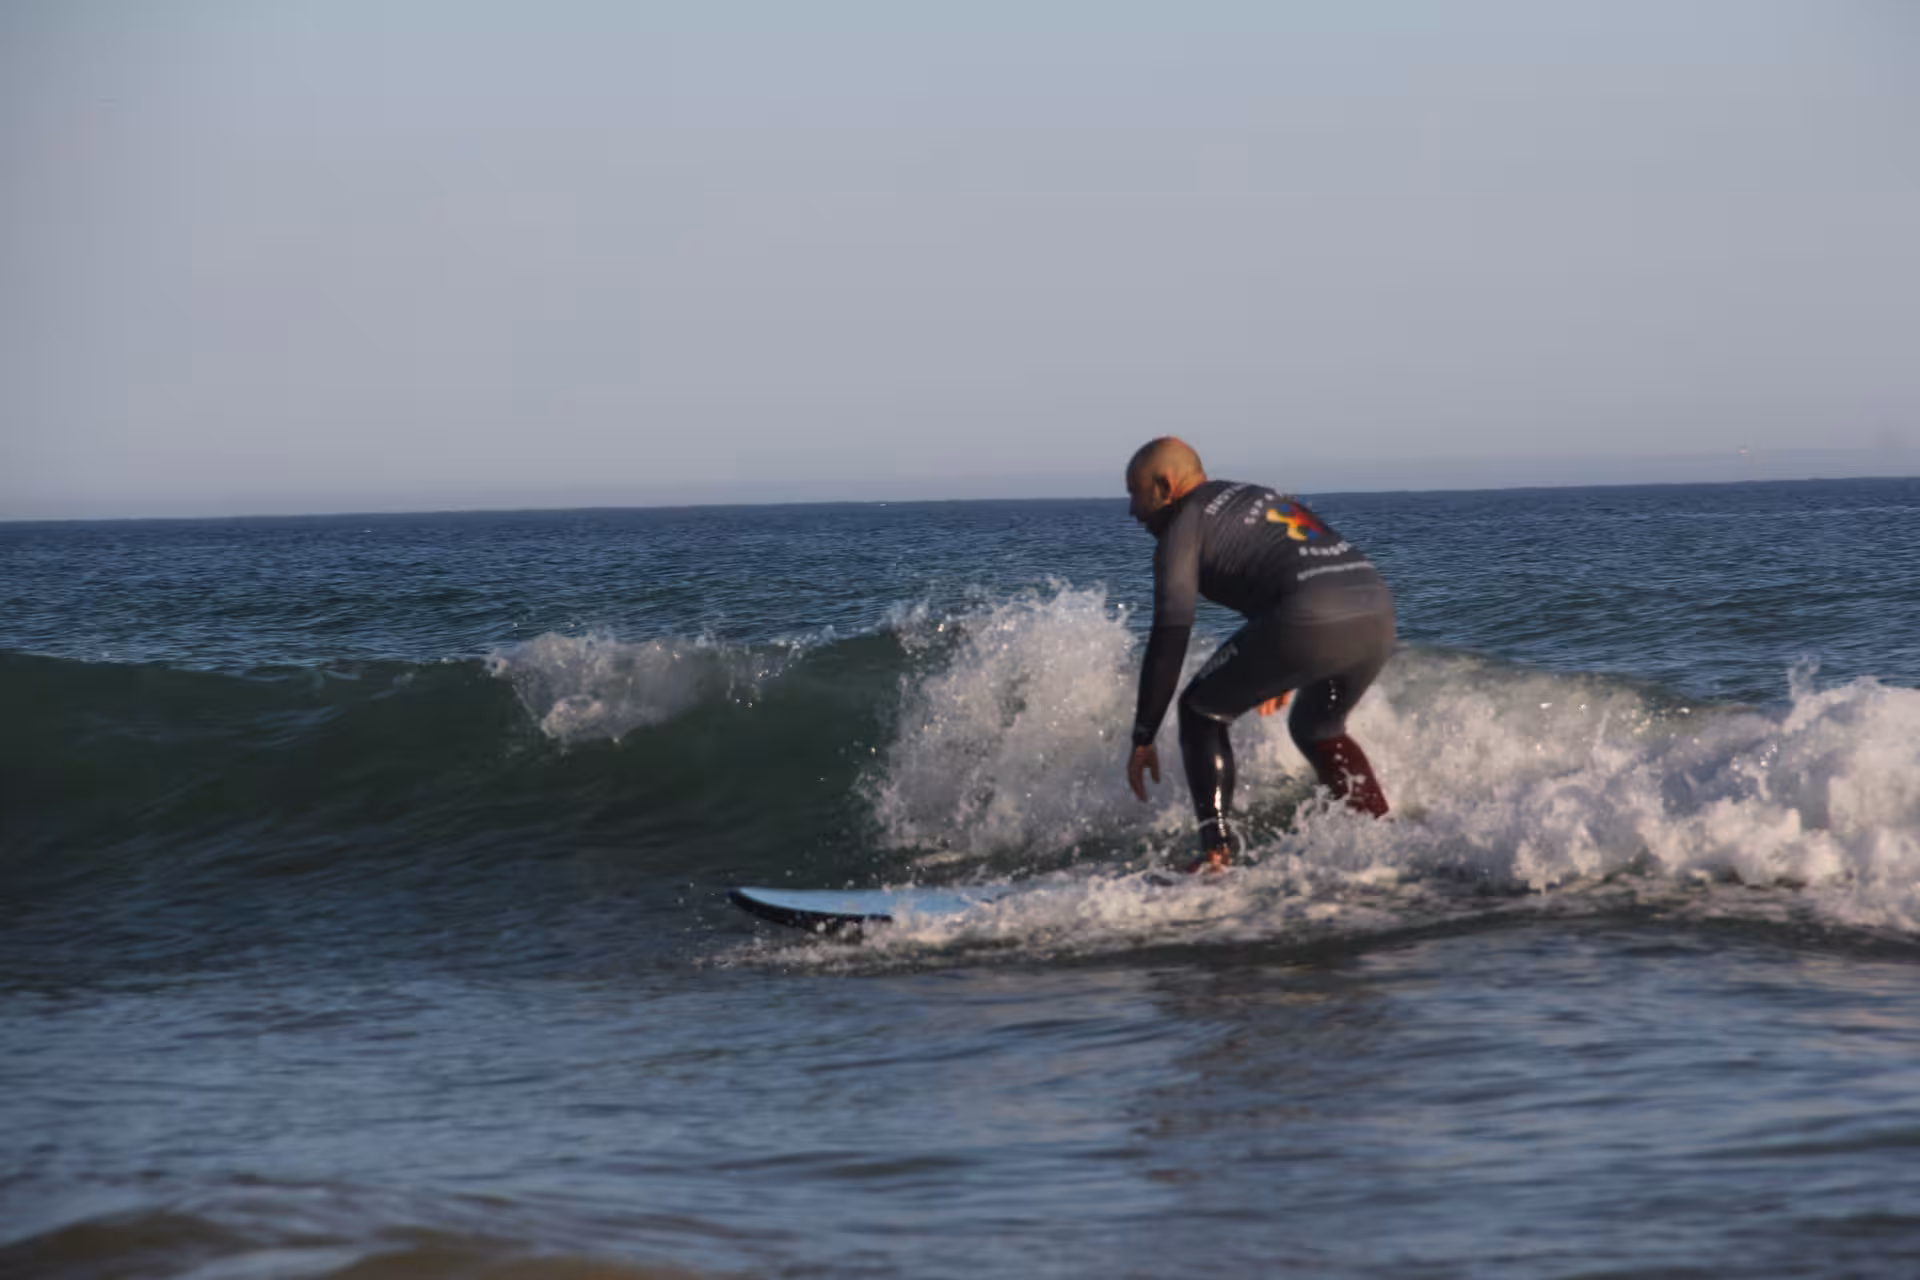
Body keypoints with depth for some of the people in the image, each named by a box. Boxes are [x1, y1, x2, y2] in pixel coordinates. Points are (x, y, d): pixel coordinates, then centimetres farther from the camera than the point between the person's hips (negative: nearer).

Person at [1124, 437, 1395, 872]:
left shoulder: (1184, 525, 9)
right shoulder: (1260, 496, 32)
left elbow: (1170, 637, 1)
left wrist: (1143, 738, 4)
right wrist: (1284, 673, 52)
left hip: (1311, 622, -7)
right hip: (1378, 614, 7)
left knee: (1201, 711, 14)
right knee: (1317, 729, 32)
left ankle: (1216, 851, 2)